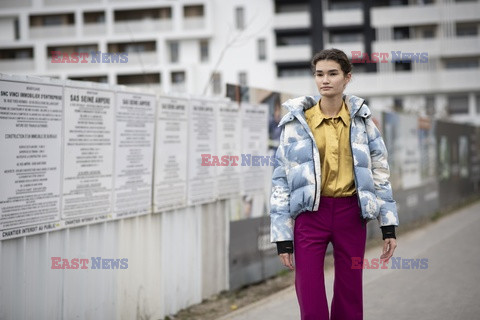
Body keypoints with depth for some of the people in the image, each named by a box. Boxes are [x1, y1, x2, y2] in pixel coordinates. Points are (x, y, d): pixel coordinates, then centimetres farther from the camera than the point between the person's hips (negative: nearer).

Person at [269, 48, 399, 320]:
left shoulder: (361, 119, 4)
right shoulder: (297, 122, -1)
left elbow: (380, 170, 8)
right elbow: (281, 178, 1)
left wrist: (388, 225, 4)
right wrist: (282, 236, -2)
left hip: (351, 213, 2)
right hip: (310, 213, -1)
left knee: (350, 297, 9)